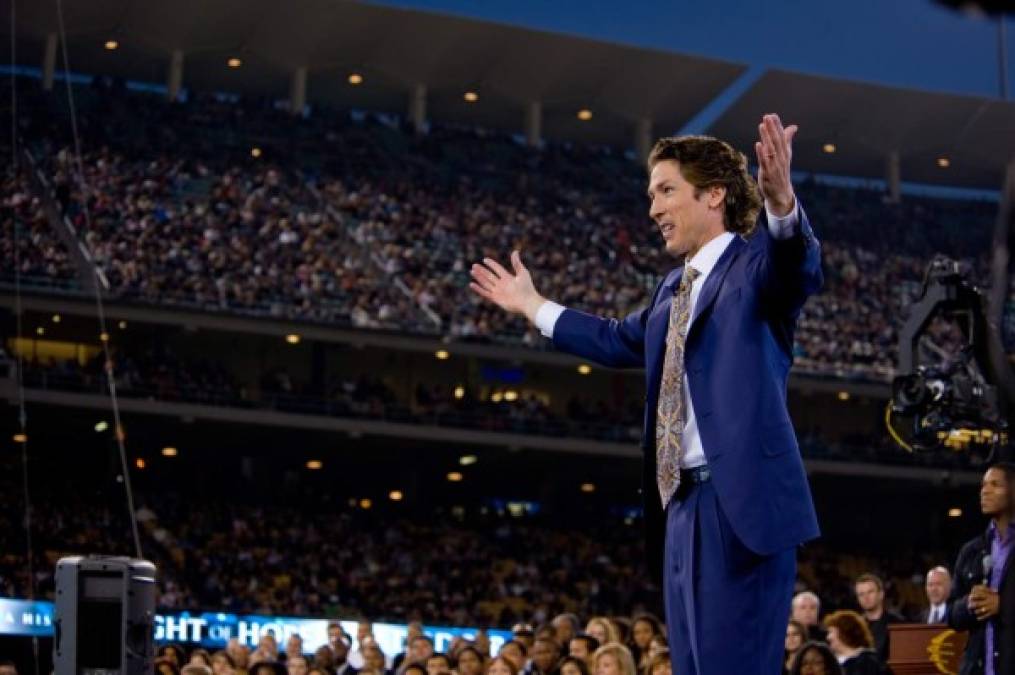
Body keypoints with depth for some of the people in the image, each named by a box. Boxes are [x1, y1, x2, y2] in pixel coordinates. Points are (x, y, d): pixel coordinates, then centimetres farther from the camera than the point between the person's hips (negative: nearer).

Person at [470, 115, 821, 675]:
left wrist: (781, 204, -46)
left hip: (740, 502, -9)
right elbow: (622, 340, 40)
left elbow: (800, 266, -25)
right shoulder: (673, 291, 22)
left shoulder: (755, 263, -2)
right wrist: (533, 308, 48)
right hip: (681, 505, 9)